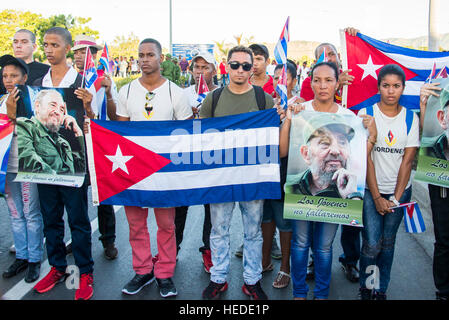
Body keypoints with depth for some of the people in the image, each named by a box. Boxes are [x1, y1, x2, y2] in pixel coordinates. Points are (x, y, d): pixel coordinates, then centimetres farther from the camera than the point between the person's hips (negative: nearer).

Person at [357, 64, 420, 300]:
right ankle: (365, 287, 18)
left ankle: (381, 289, 27)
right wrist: (377, 197, -11)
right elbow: (366, 157, -8)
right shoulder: (366, 114, -5)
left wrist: (396, 197, -7)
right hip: (371, 189, -2)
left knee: (388, 241, 10)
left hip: (399, 189, 2)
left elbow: (407, 160, -1)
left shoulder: (411, 118, 2)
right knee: (372, 243, -5)